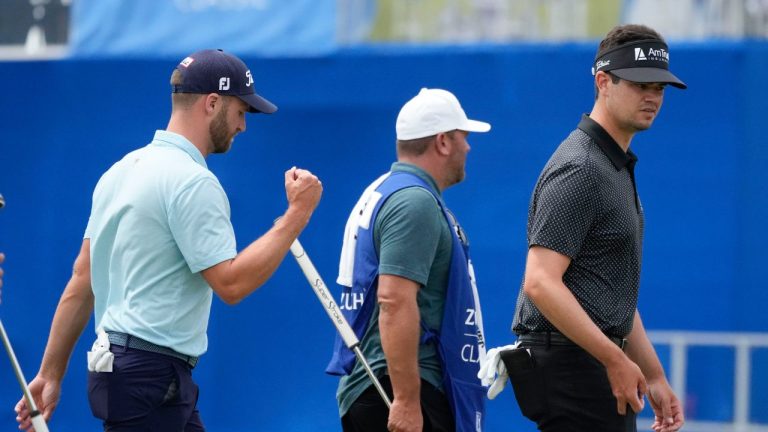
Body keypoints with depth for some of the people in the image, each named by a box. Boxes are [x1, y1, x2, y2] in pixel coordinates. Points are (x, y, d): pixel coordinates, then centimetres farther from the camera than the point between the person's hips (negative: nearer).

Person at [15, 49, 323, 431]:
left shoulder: (121, 170, 14)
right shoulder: (193, 182, -14)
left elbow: (81, 283, 14)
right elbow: (231, 283, -18)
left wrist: (51, 374, 15)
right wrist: (297, 214, -11)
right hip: (150, 378, -10)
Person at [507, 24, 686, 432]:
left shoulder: (619, 168, 19)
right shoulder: (579, 169, -14)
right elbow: (541, 283, -23)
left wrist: (654, 377, 21)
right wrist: (615, 359, -23)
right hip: (572, 364, -10)